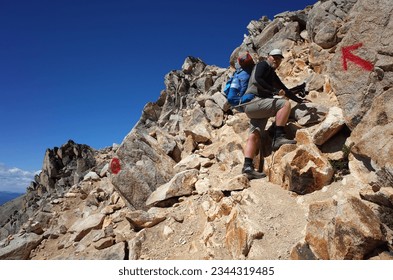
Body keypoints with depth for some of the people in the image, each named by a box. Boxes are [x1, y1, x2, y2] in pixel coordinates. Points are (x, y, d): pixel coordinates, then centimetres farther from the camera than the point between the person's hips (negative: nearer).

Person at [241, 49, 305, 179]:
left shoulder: (273, 74, 31)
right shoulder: (263, 65, 4)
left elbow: (284, 89, 37)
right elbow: (257, 79, -16)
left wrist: (299, 100, 39)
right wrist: (274, 91, -19)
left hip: (253, 107, 9)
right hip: (254, 101, -9)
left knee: (254, 135, -3)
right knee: (285, 104, -18)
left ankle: (248, 166, -11)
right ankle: (279, 137, -24)